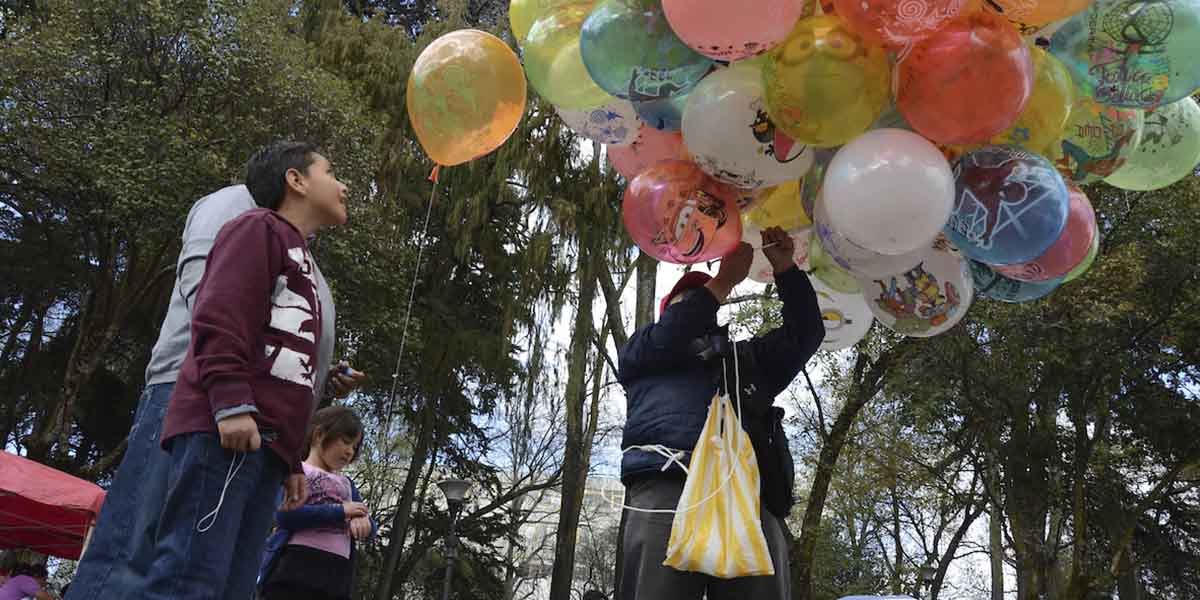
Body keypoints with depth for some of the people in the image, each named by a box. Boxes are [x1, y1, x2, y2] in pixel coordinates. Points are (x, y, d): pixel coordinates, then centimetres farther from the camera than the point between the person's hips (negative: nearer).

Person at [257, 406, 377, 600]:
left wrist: (362, 520, -7)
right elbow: (284, 515, -11)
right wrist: (341, 511, -8)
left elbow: (371, 527, 18)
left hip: (338, 574, 6)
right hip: (295, 566, -6)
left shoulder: (346, 483, 25)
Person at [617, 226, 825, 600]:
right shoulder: (641, 349, 30)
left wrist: (785, 268, 19)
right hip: (667, 488, -3)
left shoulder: (748, 357, 40)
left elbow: (806, 333, 31)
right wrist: (725, 279, 13)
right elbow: (666, 339, 9)